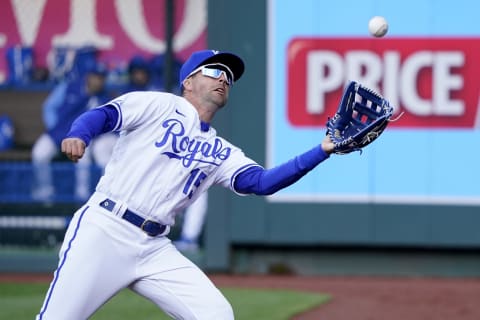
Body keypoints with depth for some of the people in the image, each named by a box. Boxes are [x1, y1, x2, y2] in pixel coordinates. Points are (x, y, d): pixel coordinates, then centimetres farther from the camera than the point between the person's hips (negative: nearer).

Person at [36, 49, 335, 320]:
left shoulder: (221, 153, 17)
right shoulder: (158, 105, 5)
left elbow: (261, 182, 2)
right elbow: (103, 115, -5)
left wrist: (322, 150, -8)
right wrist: (78, 136, -29)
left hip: (154, 249, 5)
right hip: (103, 231, -5)